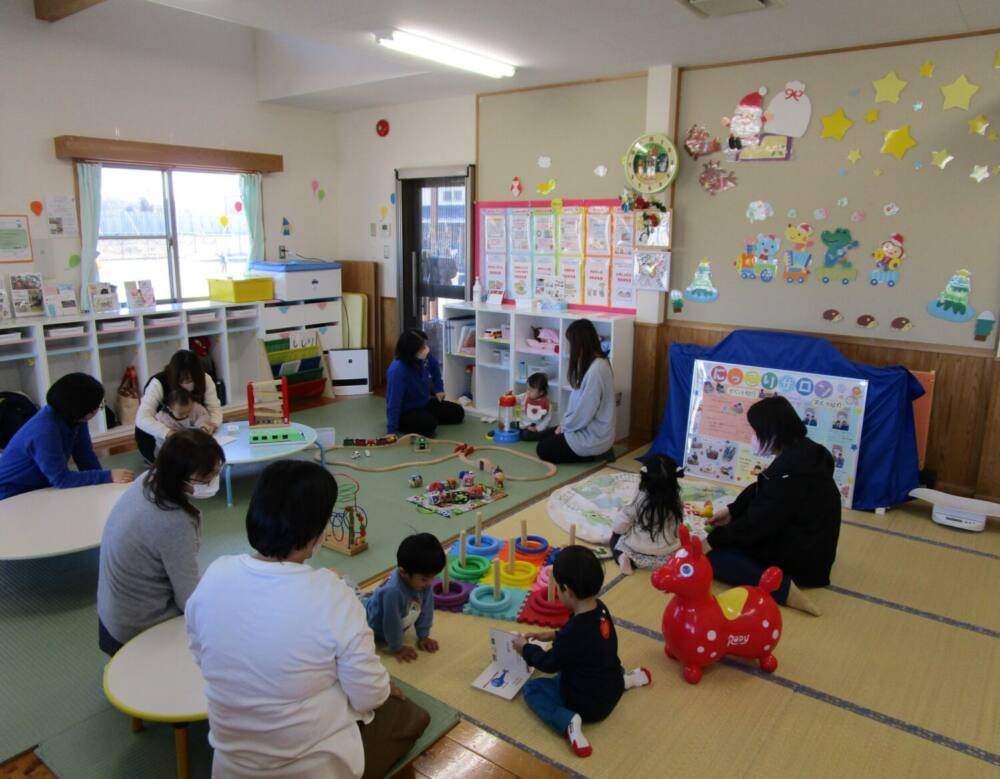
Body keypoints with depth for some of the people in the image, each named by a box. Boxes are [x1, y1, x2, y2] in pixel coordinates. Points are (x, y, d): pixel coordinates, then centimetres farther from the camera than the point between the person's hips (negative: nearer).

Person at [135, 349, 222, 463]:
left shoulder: (204, 379, -15)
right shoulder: (158, 383, -26)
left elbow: (215, 408, -15)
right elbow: (142, 418, -35)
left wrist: (213, 423, -40)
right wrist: (169, 433, -52)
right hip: (157, 439, -3)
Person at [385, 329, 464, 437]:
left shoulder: (424, 357, -14)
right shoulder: (397, 370, -36)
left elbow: (435, 366, 13)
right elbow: (393, 402, -35)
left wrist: (439, 389, 15)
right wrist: (391, 431, -35)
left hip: (425, 403, 7)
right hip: (406, 412, -7)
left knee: (458, 413, 7)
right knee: (429, 424, -34)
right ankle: (401, 424, -4)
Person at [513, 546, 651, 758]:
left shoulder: (574, 631, -33)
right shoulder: (600, 609, -10)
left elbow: (549, 664, -15)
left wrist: (526, 648, 1)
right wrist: (554, 635, 10)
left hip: (589, 703, -8)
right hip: (613, 690, 8)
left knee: (531, 689, 0)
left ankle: (568, 721, -19)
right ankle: (625, 678, 20)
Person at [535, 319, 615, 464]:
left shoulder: (595, 370, -28)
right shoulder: (592, 363, 3)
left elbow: (584, 413, -25)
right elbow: (577, 401, 12)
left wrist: (565, 426, -8)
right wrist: (564, 423, 6)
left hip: (593, 436, -10)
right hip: (589, 428, 10)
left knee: (543, 449, 1)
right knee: (544, 437, 17)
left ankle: (593, 452, 0)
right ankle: (598, 450, 11)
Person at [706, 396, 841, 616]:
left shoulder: (790, 472, -28)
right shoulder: (801, 452, 2)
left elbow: (757, 523, -23)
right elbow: (760, 491, 13)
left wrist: (713, 539, -12)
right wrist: (731, 511, 3)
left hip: (802, 560, -10)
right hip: (805, 545, 10)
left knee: (711, 554, -13)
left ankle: (782, 587, -22)